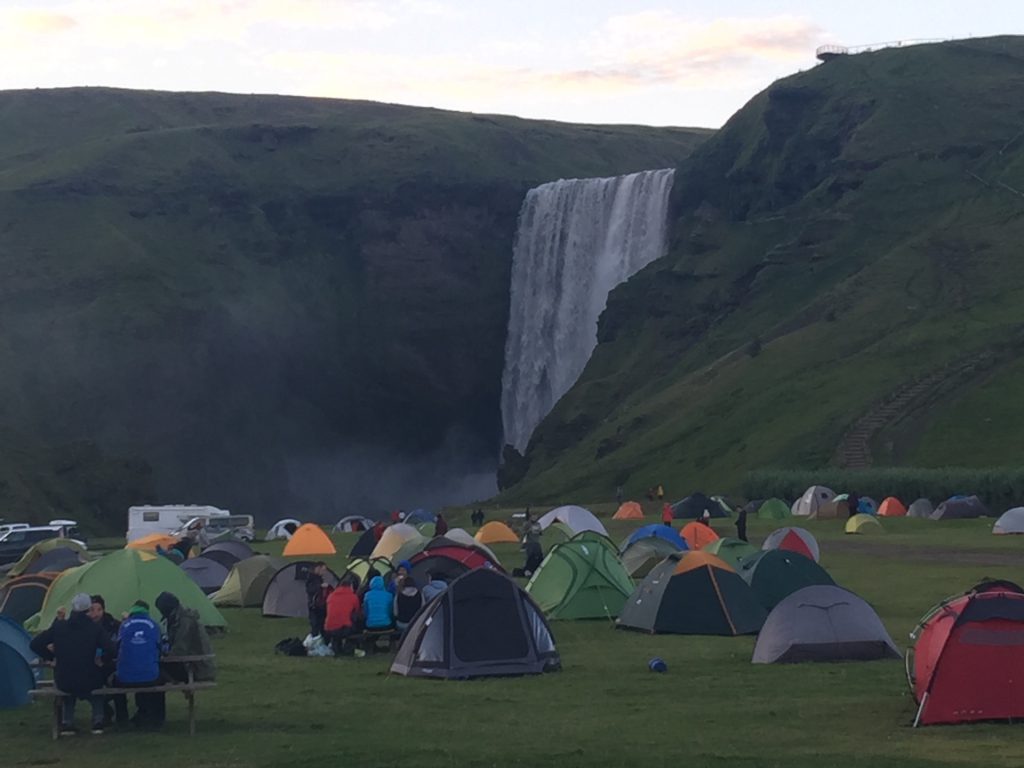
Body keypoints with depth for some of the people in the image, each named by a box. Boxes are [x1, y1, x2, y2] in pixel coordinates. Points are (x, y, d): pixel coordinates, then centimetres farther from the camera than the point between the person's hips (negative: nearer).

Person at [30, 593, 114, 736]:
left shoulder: (59, 626, -2)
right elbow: (110, 650, -13)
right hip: (88, 682, -2)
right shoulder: (94, 628, -7)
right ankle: (98, 722, 22)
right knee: (98, 679, 34)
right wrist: (100, 656, 9)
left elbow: (35, 645, -2)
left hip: (63, 682, 2)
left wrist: (50, 656, 13)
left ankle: (67, 724, 25)